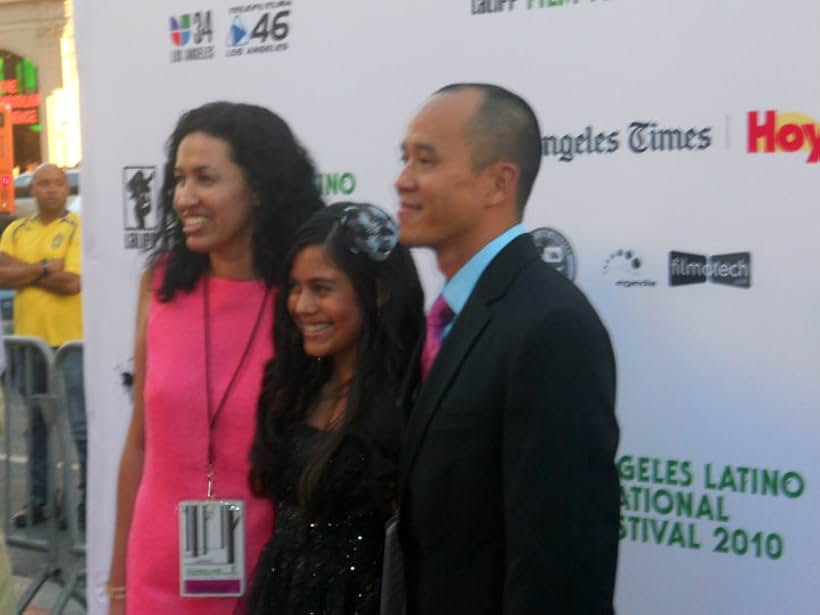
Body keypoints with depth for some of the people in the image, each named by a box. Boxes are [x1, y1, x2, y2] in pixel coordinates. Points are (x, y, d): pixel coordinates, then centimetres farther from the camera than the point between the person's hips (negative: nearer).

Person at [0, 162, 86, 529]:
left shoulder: (78, 229, -4)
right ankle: (39, 499, 24)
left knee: (81, 425, -3)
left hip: (70, 342, -5)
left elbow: (71, 282, -16)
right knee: (36, 424, 14)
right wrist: (43, 268, -12)